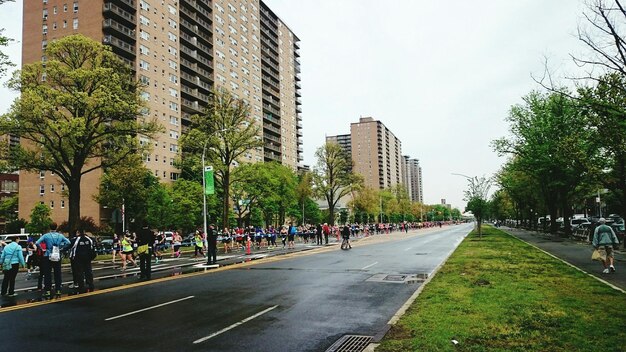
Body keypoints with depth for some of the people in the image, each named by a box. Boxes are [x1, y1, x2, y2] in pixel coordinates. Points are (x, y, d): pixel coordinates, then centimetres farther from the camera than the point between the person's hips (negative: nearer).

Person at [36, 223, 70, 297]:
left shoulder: (46, 236, -7)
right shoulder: (60, 235, 1)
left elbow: (37, 243, -16)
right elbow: (68, 242, 0)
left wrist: (42, 249, -3)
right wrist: (61, 248, 7)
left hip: (48, 257, -2)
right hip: (57, 257, 2)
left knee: (47, 274, 5)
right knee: (57, 274, 8)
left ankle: (48, 291, 6)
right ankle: (58, 290, 12)